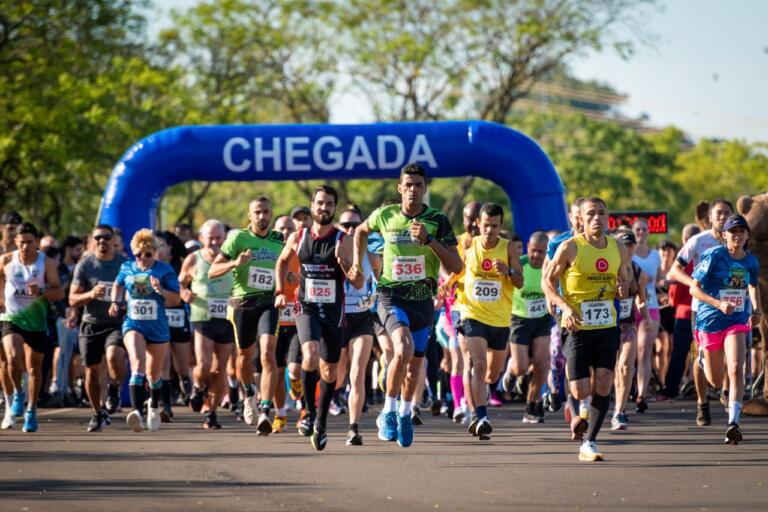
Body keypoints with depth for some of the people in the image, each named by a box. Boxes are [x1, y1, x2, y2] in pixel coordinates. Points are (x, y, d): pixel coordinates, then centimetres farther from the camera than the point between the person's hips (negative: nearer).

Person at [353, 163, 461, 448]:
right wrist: (357, 262, 14)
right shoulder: (385, 216, -2)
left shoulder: (438, 221, -5)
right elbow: (362, 230, 22)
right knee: (404, 348, -29)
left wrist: (429, 240, -22)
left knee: (415, 364, 13)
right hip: (392, 296, -2)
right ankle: (388, 412, -14)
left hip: (423, 299, 2)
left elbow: (456, 267, -12)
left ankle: (404, 415, 39)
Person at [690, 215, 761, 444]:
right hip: (710, 320, -2)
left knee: (736, 370, -21)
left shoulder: (751, 262, 2)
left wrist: (756, 309, 4)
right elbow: (694, 289, -12)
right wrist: (719, 303, -26)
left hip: (737, 322, 2)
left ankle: (733, 423, -26)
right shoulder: (714, 257, -11)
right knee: (715, 381, 12)